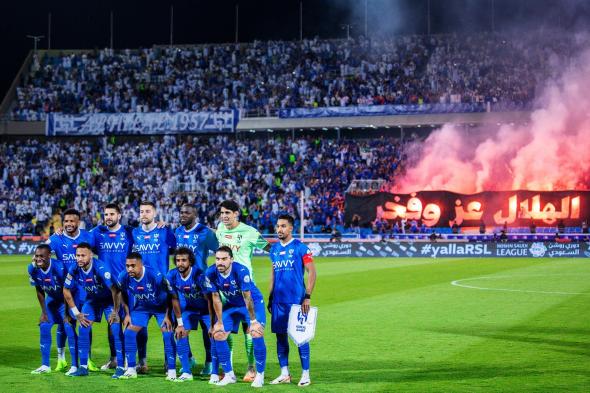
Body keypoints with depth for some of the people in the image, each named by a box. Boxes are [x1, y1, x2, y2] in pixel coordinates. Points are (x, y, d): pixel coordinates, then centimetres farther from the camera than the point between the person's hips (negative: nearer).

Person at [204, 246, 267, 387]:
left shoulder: (241, 271, -32)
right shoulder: (210, 273, -19)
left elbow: (247, 297, -26)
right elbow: (216, 299, -10)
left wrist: (253, 320, -22)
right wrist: (219, 322, -8)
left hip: (253, 302, -5)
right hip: (231, 305, 5)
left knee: (256, 333, -23)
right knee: (218, 335, -5)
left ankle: (260, 375, -9)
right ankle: (229, 375, 9)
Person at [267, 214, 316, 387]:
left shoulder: (300, 248, -5)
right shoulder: (274, 248, 12)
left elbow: (312, 272, -7)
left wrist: (307, 297, -13)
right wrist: (270, 297, 15)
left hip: (296, 300, -6)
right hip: (278, 300, 6)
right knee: (280, 335, 7)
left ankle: (305, 374, 3)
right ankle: (284, 374, 14)